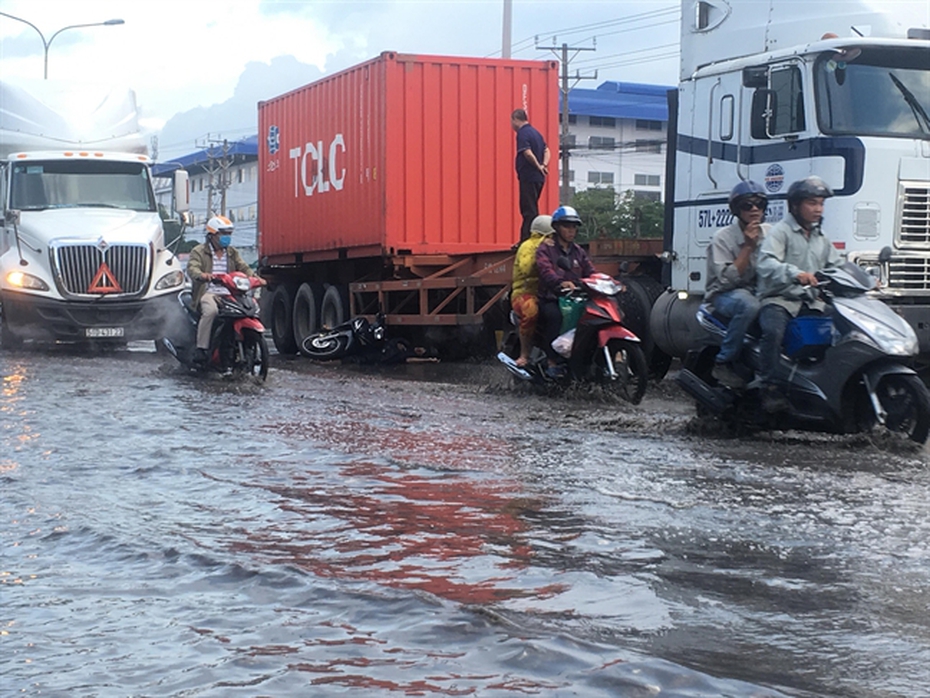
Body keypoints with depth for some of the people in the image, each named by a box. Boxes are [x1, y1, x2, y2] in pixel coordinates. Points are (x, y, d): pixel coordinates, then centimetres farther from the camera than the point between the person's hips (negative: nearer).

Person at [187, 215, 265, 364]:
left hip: (228, 294, 5)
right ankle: (201, 348, -30)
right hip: (208, 292, -5)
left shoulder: (232, 252, 23)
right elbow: (192, 268, -11)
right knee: (211, 311, -38)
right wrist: (202, 275, -36)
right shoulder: (199, 251, 6)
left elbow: (243, 267, 12)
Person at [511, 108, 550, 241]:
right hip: (538, 178, 9)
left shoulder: (522, 133, -12)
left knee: (528, 211, -6)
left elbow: (528, 153, -24)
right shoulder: (535, 132, 16)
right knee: (531, 210, 14)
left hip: (528, 177, -9)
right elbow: (546, 150, 14)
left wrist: (539, 166, -12)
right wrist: (544, 164, -2)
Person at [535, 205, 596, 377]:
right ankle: (553, 362, -32)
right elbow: (545, 270, -17)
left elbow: (591, 272, 11)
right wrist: (561, 282, -38)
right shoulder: (546, 247, 3)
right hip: (550, 299, -5)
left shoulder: (578, 251, 22)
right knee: (555, 315, -37)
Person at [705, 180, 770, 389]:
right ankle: (723, 363, -28)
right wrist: (748, 247, -21)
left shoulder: (769, 233, 8)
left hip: (758, 291, 6)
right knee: (748, 305, -39)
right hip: (723, 295, -5)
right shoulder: (723, 237, -9)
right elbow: (726, 279, -19)